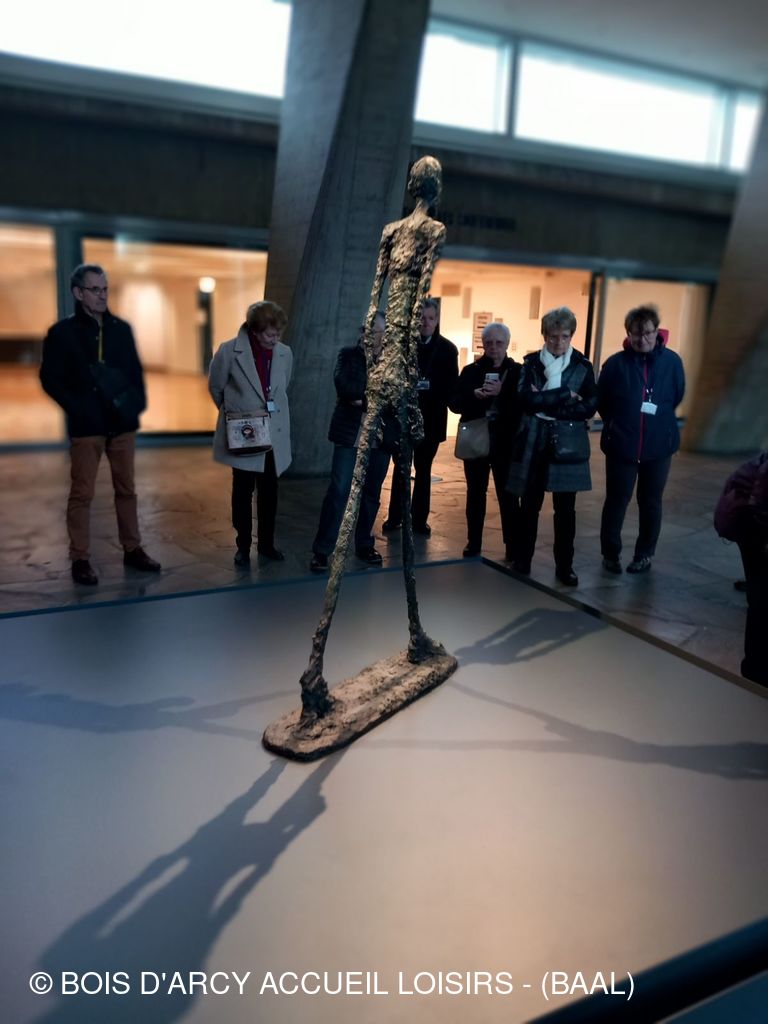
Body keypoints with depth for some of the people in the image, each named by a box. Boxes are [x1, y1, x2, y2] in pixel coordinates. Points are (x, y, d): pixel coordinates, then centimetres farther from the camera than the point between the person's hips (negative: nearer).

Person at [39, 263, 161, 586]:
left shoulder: (122, 329, 9)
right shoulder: (62, 332, -2)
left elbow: (135, 371, 12)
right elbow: (50, 378, -4)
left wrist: (138, 402, -3)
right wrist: (77, 408, -13)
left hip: (122, 423, 4)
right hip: (86, 426, -3)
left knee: (126, 490, 11)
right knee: (82, 494, 1)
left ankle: (133, 550, 21)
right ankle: (80, 559, 9)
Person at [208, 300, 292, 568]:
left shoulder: (285, 353, 0)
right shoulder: (229, 351, -11)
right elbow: (216, 388, 2)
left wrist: (272, 413, 14)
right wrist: (235, 415, 8)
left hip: (274, 435, 3)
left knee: (269, 492, 11)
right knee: (243, 492, 7)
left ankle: (266, 543, 25)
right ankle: (243, 546, 19)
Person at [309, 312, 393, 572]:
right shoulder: (348, 354, 3)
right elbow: (343, 385, -15)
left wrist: (364, 398, -14)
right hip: (350, 434, -2)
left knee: (371, 492, 10)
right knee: (338, 490, -7)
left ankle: (364, 545, 25)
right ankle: (321, 550, 1)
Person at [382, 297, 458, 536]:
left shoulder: (448, 349, 1)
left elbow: (452, 386, -2)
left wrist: (438, 404, -16)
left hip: (431, 418, 1)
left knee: (423, 469, 9)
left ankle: (419, 519, 15)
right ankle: (395, 516, 15)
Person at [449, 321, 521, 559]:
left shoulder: (518, 371, 0)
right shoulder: (471, 370, 5)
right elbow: (454, 404, -1)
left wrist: (502, 393, -24)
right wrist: (473, 395, -20)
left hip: (506, 443, -2)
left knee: (508, 495, 1)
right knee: (475, 494, 11)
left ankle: (512, 546, 11)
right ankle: (473, 543, 22)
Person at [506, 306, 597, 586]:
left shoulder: (583, 366, 3)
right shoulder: (531, 362, 3)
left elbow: (590, 407, -6)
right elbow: (526, 399, -13)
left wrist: (546, 403, -13)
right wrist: (565, 395, -14)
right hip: (533, 443, 0)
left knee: (565, 510, 5)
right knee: (529, 506, 7)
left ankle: (564, 566, 18)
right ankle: (522, 561, 20)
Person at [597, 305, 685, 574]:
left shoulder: (672, 361, -3)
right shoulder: (616, 363, -6)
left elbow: (676, 397, 10)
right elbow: (600, 401, 4)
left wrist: (658, 420, 8)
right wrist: (617, 425, 9)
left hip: (659, 445, 1)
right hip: (621, 444, -1)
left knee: (650, 503, 12)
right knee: (616, 501, 6)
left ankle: (644, 554, 26)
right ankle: (610, 553, 22)